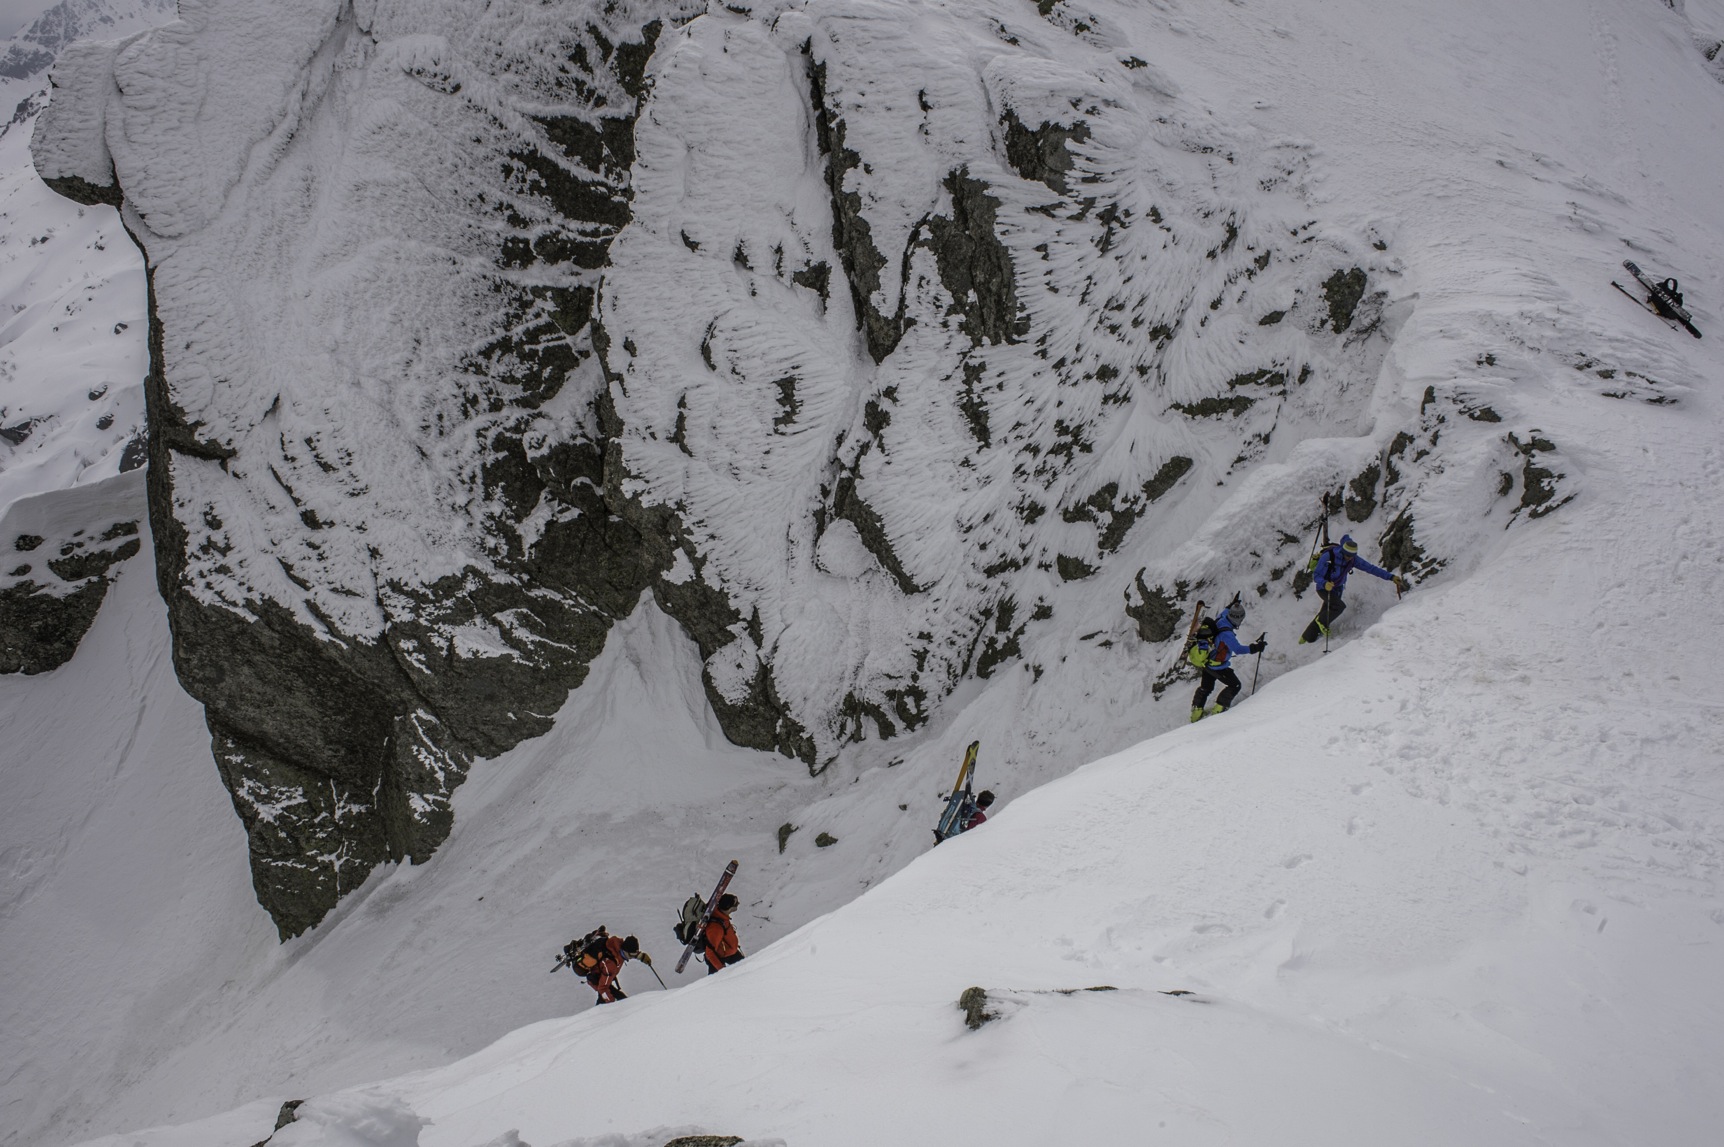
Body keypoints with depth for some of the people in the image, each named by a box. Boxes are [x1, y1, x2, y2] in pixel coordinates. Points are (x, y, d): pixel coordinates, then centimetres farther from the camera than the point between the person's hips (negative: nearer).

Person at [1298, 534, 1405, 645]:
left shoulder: (1353, 560, -12)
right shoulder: (1328, 557, -28)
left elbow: (1371, 568, -9)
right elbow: (1316, 575, -24)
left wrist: (1391, 577, -16)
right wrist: (1325, 584, -45)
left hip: (1337, 589, 6)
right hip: (1323, 587, -6)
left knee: (1325, 614, 9)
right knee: (1339, 606, -27)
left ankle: (1307, 638, 25)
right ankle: (1322, 622, -1)